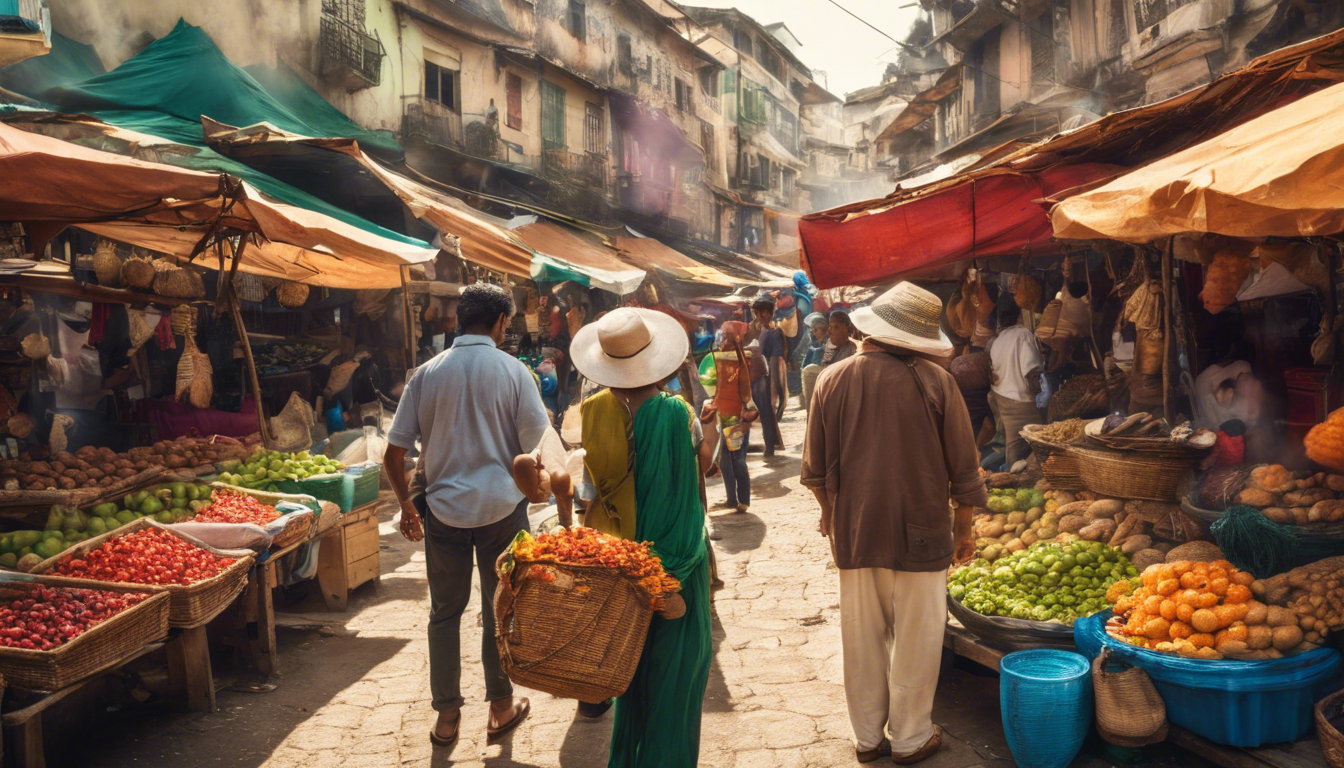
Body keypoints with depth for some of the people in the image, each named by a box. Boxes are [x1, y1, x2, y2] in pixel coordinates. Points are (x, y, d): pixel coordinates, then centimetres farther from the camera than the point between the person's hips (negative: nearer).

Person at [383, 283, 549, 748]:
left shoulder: (427, 373, 0)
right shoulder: (512, 370, -6)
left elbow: (393, 453, 1)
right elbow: (539, 447, -8)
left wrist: (408, 507, 14)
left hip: (444, 509, 2)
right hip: (502, 507, -1)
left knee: (445, 613, 14)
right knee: (500, 610, 12)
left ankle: (447, 718, 21)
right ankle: (502, 708, 25)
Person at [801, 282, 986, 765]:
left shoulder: (832, 380, -5)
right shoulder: (934, 381, -12)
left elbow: (815, 470, 4)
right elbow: (964, 470, -5)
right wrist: (964, 529, 9)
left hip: (853, 531, 3)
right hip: (920, 534, -2)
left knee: (863, 639, 15)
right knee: (915, 639, 12)